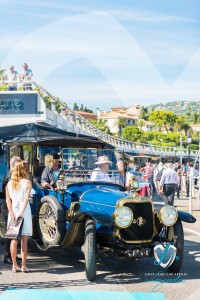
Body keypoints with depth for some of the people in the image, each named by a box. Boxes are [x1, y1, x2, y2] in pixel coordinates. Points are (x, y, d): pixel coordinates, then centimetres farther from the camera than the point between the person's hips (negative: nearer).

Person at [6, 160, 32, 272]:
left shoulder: (9, 183, 7)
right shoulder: (27, 182, -4)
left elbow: (8, 200, 0)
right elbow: (26, 199, -15)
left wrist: (11, 213, -5)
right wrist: (21, 212, -20)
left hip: (13, 212, 4)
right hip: (24, 212, -4)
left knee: (14, 239, 8)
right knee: (24, 240, 1)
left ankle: (15, 265, 12)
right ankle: (24, 266, 2)